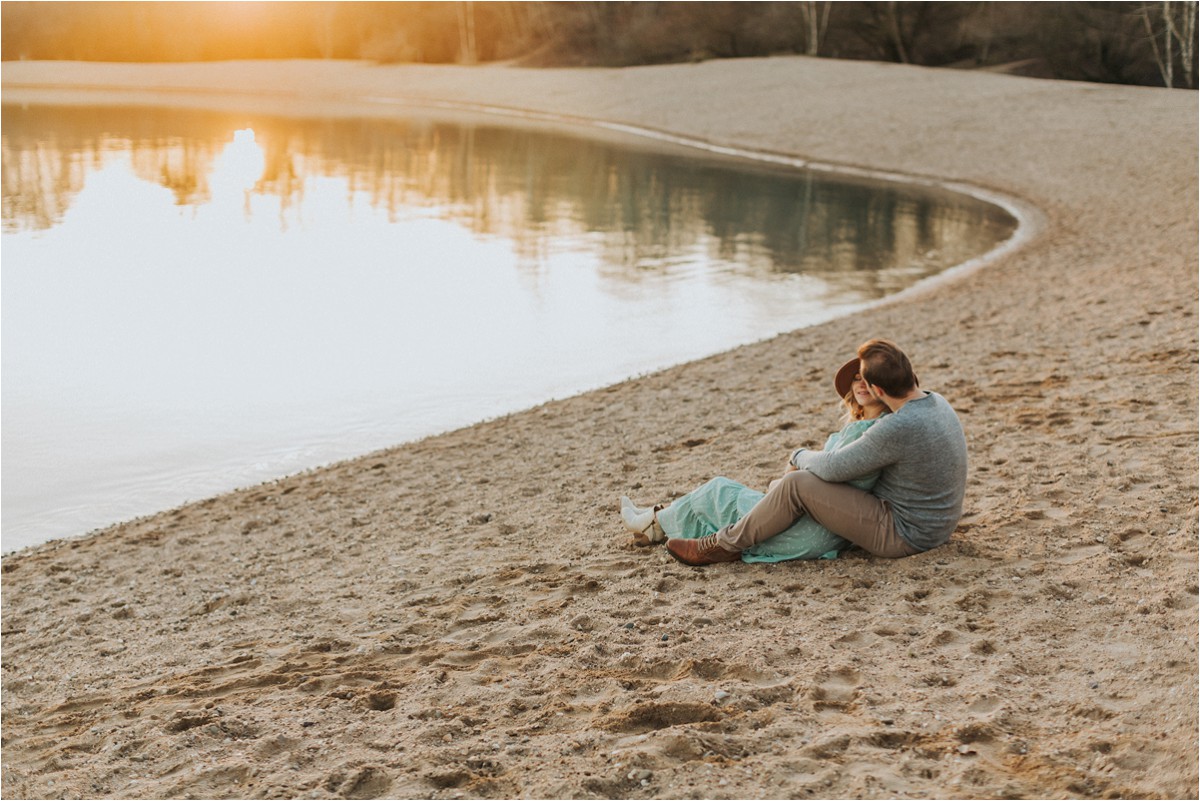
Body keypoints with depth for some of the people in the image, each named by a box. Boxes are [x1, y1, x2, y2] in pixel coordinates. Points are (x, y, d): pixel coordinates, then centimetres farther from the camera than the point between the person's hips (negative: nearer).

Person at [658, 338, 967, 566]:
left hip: (904, 534, -10)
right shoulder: (937, 402, 1)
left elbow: (833, 467, -23)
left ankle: (725, 545, 3)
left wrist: (800, 456, 0)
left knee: (797, 485, -12)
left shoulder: (899, 428, -30)